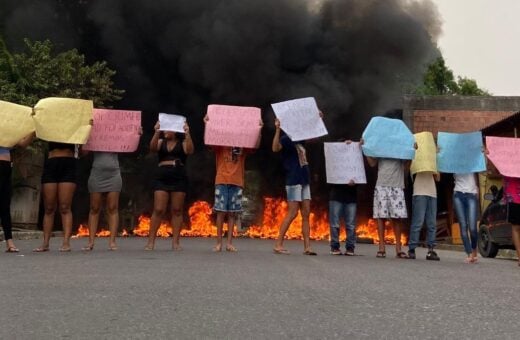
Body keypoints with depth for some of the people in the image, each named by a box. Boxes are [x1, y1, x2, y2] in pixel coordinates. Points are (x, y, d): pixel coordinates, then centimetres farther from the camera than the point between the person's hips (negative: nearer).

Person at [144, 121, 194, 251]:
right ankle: (151, 241, 2)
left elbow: (190, 150, -13)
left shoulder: (183, 143, 8)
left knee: (177, 210, 3)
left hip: (179, 178, -1)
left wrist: (187, 134, -25)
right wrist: (157, 133, -21)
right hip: (161, 178, 1)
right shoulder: (161, 142, 13)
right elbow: (152, 148, -7)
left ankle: (175, 242, 7)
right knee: (158, 210, -3)